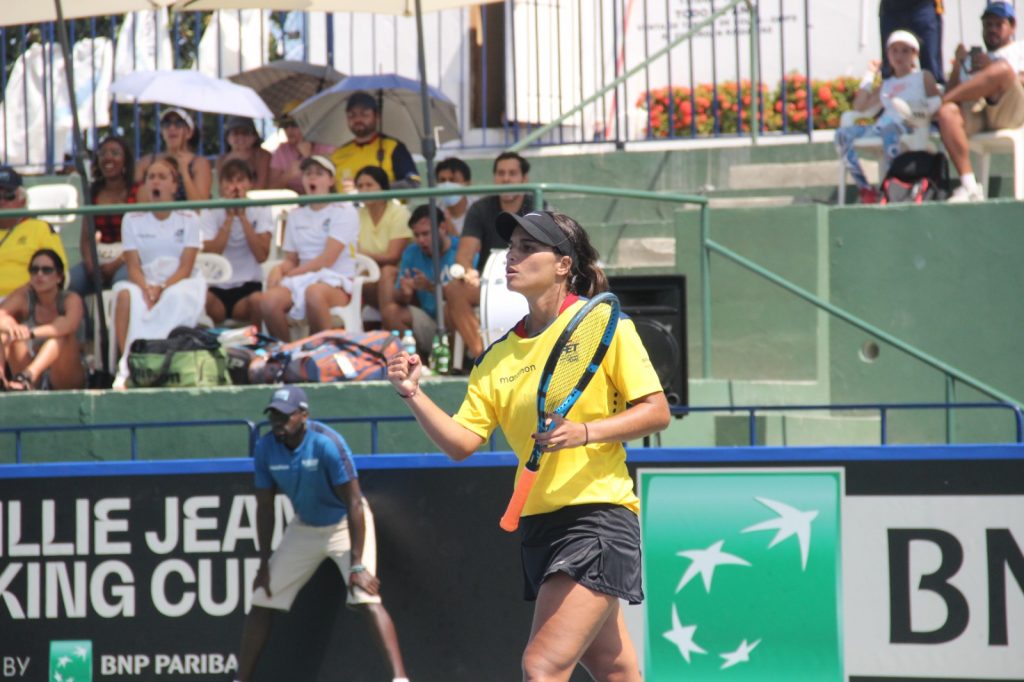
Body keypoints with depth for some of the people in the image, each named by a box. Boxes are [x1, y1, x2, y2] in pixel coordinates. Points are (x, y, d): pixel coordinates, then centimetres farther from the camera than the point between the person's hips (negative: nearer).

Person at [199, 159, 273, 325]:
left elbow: (262, 255, -11)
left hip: (249, 286, 0)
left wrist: (242, 216, -11)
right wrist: (229, 217, -11)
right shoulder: (210, 213, 5)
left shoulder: (261, 210, 4)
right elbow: (210, 255, -11)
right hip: (217, 287, 0)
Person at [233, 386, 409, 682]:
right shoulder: (265, 449, -13)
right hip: (304, 528, 6)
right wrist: (264, 564, -1)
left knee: (367, 598, -24)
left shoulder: (327, 444, -28)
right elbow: (265, 508, -1)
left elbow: (354, 504, -27)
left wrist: (357, 565, -31)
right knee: (262, 601, 4)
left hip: (345, 524, -5)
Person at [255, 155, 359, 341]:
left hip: (336, 281, -4)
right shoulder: (296, 215, 21)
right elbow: (291, 259, 18)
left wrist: (289, 275, -7)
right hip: (301, 280, 4)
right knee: (268, 299, -30)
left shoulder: (344, 212, 3)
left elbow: (327, 259, -7)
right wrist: (279, 270, -6)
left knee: (314, 293, -41)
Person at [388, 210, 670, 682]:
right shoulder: (499, 356, 11)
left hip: (598, 515, -7)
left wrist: (584, 432, -20)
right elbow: (461, 442, 6)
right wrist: (414, 395, -8)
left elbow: (656, 412, -7)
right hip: (537, 521, 7)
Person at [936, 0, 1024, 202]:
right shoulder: (972, 58, 37)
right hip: (973, 114, 3)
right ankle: (969, 187, -39)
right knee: (947, 112, -34)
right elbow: (953, 90, 24)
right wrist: (959, 63, 10)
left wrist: (989, 68, -6)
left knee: (1003, 68, -34)